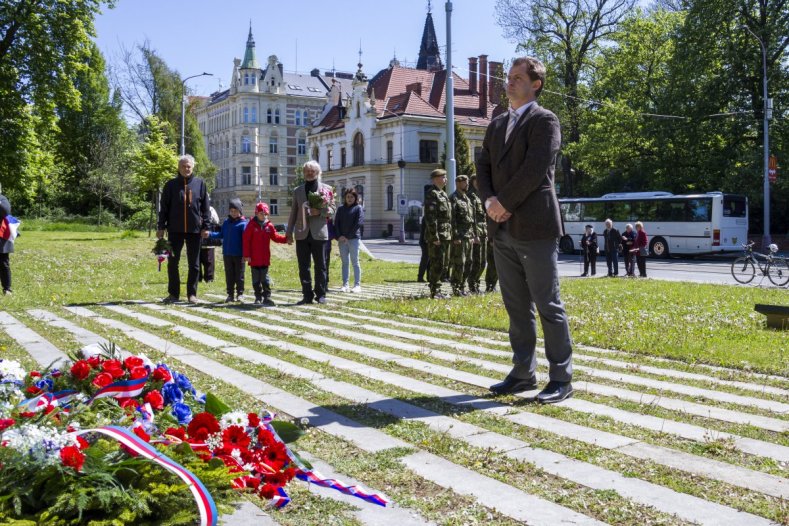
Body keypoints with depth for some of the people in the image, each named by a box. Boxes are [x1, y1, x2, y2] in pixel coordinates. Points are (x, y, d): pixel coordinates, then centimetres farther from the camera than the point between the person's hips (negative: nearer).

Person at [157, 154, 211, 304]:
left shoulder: (200, 184, 5)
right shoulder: (171, 184, 5)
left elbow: (205, 207, 5)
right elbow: (164, 207, 5)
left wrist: (206, 226, -2)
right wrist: (161, 227, -1)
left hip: (194, 230, 0)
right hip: (175, 229, 0)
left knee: (194, 264, 5)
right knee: (172, 262, 4)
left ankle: (192, 293, 14)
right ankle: (173, 293, 14)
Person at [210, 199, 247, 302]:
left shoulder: (243, 223, -8)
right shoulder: (226, 223, 10)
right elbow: (221, 235, 17)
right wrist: (210, 234, 4)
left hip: (239, 255, -5)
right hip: (227, 254, 5)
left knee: (239, 275, 4)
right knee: (229, 275, 10)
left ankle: (240, 294, 14)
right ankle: (230, 294, 17)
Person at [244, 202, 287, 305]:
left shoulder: (269, 226, 4)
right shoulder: (251, 225, -6)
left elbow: (275, 236, 5)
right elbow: (246, 240, -7)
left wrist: (285, 239, -13)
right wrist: (247, 255, -10)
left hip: (265, 258, 2)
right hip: (254, 258, -2)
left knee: (265, 278, 4)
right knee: (256, 278, 7)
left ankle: (267, 297, 4)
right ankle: (258, 297, 16)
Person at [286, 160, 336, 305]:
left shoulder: (326, 189, 5)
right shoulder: (298, 190, 14)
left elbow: (331, 210, 3)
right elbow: (293, 213, 14)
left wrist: (320, 212, -16)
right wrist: (289, 232, 8)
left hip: (318, 233, -3)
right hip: (302, 233, 3)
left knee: (320, 266, 2)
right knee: (303, 267, 3)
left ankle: (320, 294, 11)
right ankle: (307, 295, 9)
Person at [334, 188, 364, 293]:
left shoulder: (358, 208, 3)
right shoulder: (341, 209, 14)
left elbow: (359, 223, -7)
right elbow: (336, 223, 9)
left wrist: (348, 236, -11)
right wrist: (339, 236, -6)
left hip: (353, 238, -4)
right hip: (342, 239, 4)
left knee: (355, 262, -3)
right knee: (345, 262, 5)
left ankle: (357, 285, -2)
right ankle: (345, 285, 6)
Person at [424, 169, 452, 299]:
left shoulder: (443, 194, 19)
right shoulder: (431, 194, -11)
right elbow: (430, 217, -18)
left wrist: (449, 234, 19)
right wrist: (434, 236, -21)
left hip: (446, 236, 10)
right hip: (437, 236, -10)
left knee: (444, 264, 12)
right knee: (437, 264, -7)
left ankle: (437, 290, 20)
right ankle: (434, 292, 0)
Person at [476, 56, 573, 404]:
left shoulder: (544, 121, -2)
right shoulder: (497, 124, 19)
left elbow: (534, 169, -14)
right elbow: (483, 167, 12)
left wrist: (504, 203, -11)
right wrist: (489, 201, -6)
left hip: (534, 227, -7)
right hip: (503, 230, 7)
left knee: (548, 305, -3)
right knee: (517, 307, 11)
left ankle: (561, 378, 4)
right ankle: (523, 373, 19)